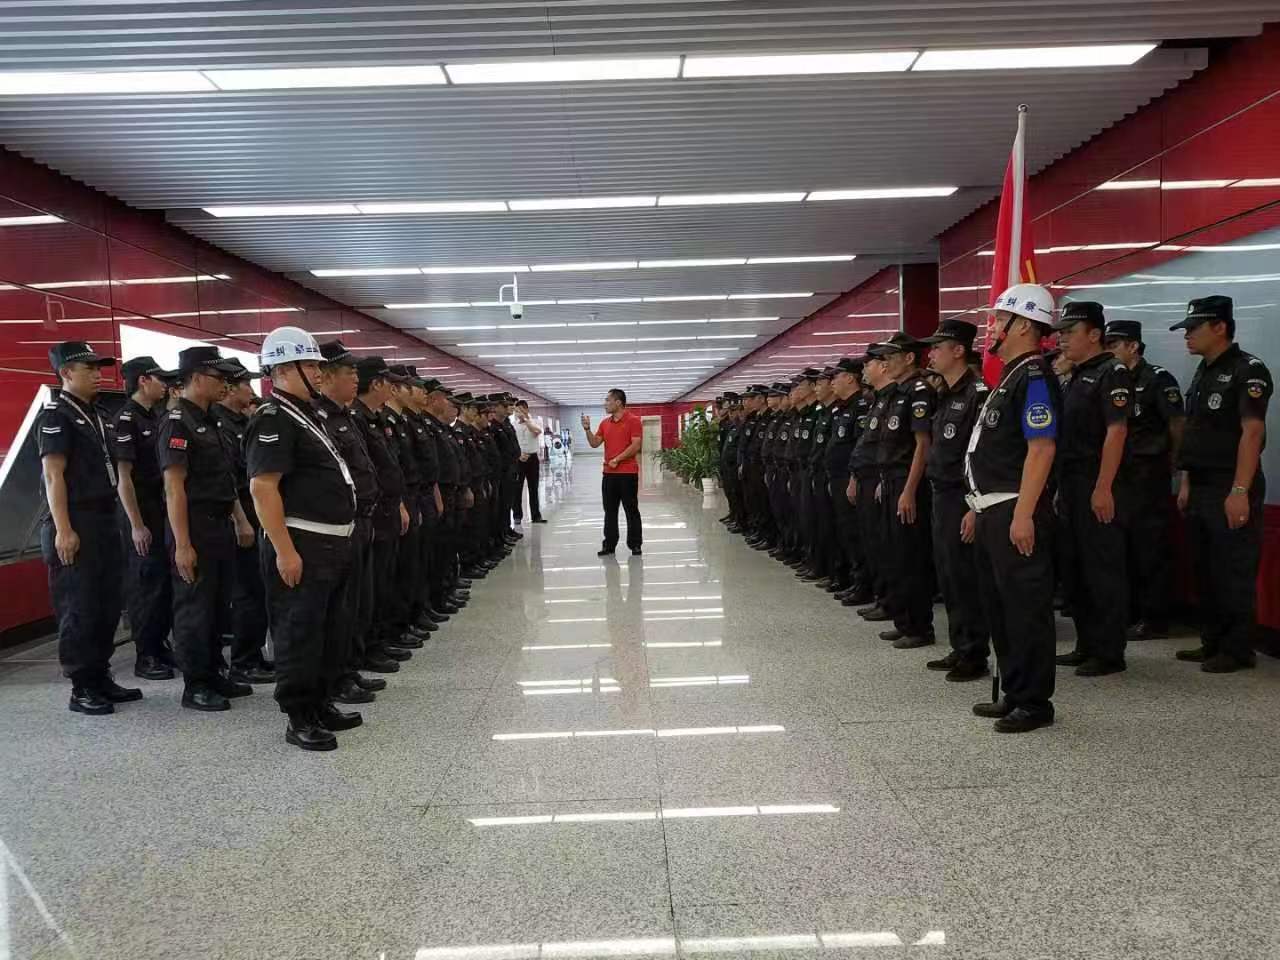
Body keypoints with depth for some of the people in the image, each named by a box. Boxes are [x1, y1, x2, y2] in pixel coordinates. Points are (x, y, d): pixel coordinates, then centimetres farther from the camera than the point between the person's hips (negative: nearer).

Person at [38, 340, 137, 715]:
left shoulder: (94, 414, 16)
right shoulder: (56, 414, -9)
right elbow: (53, 475, -14)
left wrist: (108, 523, 17)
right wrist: (63, 530, -19)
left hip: (103, 521, 9)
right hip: (74, 524, -9)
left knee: (108, 606, 12)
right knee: (79, 609, -2)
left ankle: (100, 677, 22)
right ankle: (81, 689, 6)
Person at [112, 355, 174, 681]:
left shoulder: (155, 416, 12)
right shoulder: (126, 419, -12)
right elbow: (123, 476, -16)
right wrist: (136, 525, -19)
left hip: (163, 508, 8)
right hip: (140, 511, -8)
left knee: (166, 579, 12)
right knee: (145, 581, -2)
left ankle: (160, 644, 23)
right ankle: (144, 656, 7)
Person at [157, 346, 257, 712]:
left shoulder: (208, 421, 14)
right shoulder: (177, 422, -13)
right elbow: (174, 487, -18)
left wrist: (241, 521, 17)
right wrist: (182, 544, -21)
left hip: (222, 526, 9)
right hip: (195, 528, -9)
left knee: (218, 605, 15)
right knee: (194, 609, 1)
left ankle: (213, 674, 26)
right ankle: (194, 686, 10)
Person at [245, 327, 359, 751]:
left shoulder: (308, 415, 16)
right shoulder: (273, 420, -14)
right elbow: (262, 486, -22)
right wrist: (285, 550, -25)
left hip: (332, 544, 10)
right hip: (301, 546, -10)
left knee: (331, 629, 17)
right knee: (299, 633, -1)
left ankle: (319, 704, 30)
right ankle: (299, 720, 9)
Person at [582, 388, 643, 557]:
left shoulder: (633, 421, -6)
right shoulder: (604, 423, 13)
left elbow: (636, 445, -14)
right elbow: (594, 443, 8)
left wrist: (618, 459, -16)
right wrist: (587, 429, -6)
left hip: (628, 473, -6)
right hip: (609, 473, 6)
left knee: (631, 510, 2)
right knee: (610, 511, 9)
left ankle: (635, 544, 9)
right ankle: (609, 544, 15)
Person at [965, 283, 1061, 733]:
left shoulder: (1034, 378, -13)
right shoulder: (1009, 377, 18)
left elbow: (1042, 449, -21)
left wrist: (1023, 514, -26)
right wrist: (980, 508, 21)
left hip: (1015, 510, -11)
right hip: (993, 509, 11)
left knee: (1026, 607, -2)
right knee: (998, 605, 16)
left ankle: (1035, 703, 8)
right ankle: (1013, 693, 27)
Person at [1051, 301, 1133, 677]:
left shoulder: (1111, 372, -9)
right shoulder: (1075, 377, 18)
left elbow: (1116, 431, -17)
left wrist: (1103, 488, -23)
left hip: (1097, 489, -9)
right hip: (1072, 487, 9)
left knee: (1104, 571, -2)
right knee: (1077, 568, 14)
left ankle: (1109, 653, 6)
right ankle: (1087, 645, 24)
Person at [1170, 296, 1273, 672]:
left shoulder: (1247, 370, -11)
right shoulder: (1203, 373, 17)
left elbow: (1252, 432, -18)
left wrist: (1240, 491, -24)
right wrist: (1186, 483, 15)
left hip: (1230, 490, -9)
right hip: (1201, 489, 9)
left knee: (1234, 573, -3)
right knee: (1205, 571, 13)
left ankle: (1238, 650, 6)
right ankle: (1213, 642, 22)